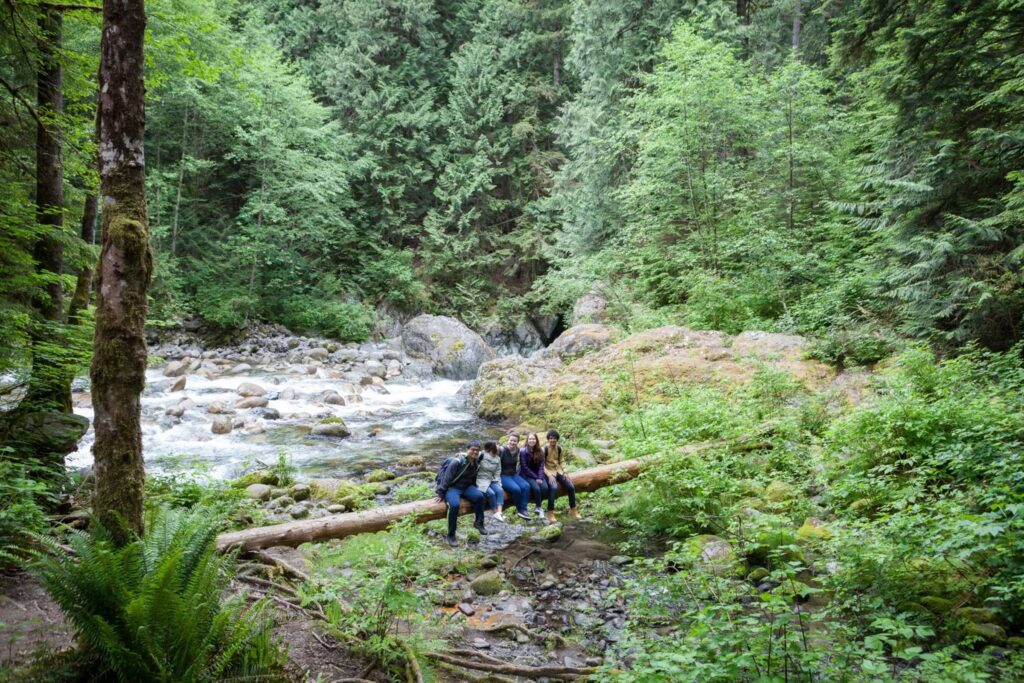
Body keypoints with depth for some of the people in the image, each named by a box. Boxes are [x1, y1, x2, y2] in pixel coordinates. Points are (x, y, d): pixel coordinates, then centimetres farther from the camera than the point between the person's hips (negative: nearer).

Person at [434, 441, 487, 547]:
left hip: (466, 487, 6)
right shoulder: (457, 462, -21)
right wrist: (441, 494, -18)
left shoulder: (476, 463, 3)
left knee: (479, 496, -23)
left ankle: (478, 523, -2)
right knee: (455, 505, -35)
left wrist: (474, 490, 21)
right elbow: (446, 478, -19)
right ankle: (450, 535, -20)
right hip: (452, 487, -6)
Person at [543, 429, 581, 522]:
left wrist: (565, 472, -3)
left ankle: (573, 510, 10)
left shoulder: (559, 448, 3)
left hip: (559, 471, 5)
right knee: (554, 488, -32)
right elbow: (542, 465, -12)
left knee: (571, 487, -10)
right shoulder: (544, 449, -12)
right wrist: (549, 475, -22)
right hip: (549, 472, -5)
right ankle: (550, 513, -21)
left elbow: (562, 461, 12)